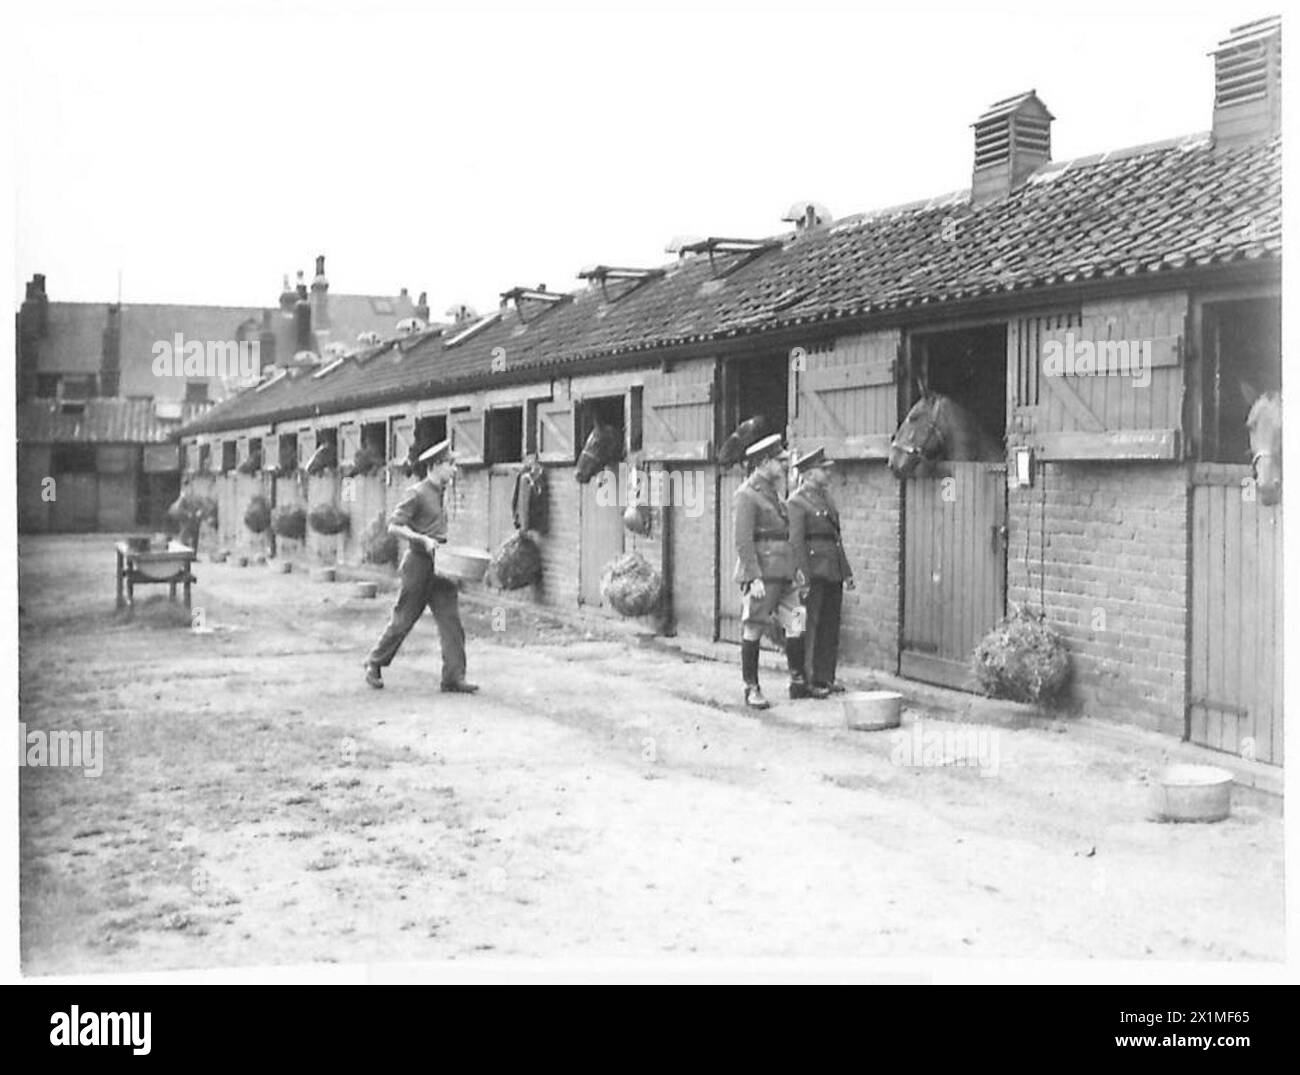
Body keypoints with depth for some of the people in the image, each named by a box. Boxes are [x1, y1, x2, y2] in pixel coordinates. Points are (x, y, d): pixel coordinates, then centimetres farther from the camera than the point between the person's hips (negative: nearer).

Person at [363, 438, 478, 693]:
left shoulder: (441, 493, 12)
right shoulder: (417, 494, -13)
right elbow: (393, 526, -15)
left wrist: (443, 543, 13)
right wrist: (423, 540, -23)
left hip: (441, 565, 7)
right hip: (419, 564, -7)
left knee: (451, 620, -1)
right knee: (403, 619, 4)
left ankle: (454, 677, 0)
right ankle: (374, 665, 22)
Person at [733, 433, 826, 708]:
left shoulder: (773, 492, 18)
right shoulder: (747, 494, -10)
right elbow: (743, 541, -16)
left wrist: (794, 570, 18)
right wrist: (754, 577, -21)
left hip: (782, 573, 9)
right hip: (760, 574, -9)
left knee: (796, 626, 7)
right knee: (753, 631, 0)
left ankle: (798, 683, 16)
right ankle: (751, 689, 8)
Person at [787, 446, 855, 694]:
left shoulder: (827, 498, 17)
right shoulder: (796, 502, -8)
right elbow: (795, 542, -14)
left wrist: (847, 572, 18)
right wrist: (802, 577, -19)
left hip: (833, 572, 8)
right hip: (813, 570, -8)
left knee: (831, 626, 10)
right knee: (810, 626, -3)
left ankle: (826, 677, 16)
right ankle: (806, 680, 2)